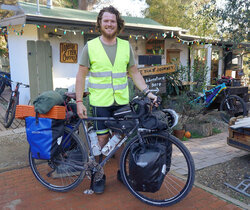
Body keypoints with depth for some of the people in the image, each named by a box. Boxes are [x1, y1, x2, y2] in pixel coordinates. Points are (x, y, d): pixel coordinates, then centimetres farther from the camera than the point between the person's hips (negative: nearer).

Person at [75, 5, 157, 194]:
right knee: (102, 139, 3)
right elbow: (81, 75, -1)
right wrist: (79, 102, -7)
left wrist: (147, 92, -1)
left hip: (122, 101, 3)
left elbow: (134, 72, 10)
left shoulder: (126, 46, 6)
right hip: (100, 102, -2)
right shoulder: (90, 46, -1)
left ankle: (122, 172, 29)